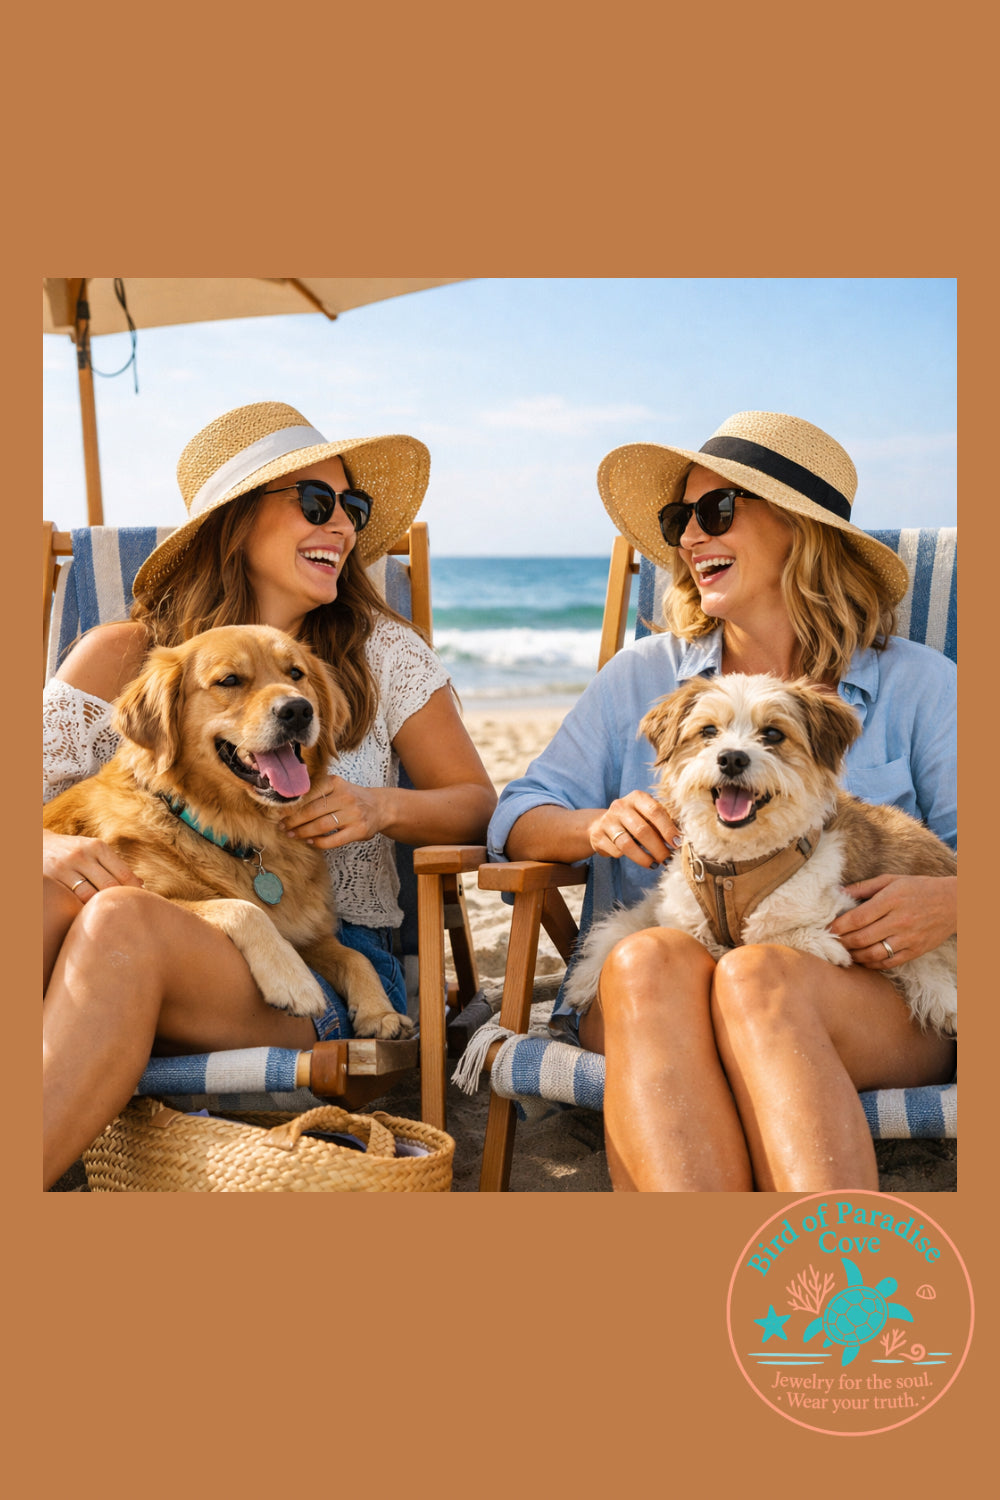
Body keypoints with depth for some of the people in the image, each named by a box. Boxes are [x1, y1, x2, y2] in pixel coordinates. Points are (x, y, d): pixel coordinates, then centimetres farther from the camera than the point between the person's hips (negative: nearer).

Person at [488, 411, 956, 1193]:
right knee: (650, 961, -34)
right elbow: (521, 817, 11)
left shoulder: (917, 684, 12)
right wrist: (598, 826, -12)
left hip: (869, 991, -1)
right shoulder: (639, 677, 18)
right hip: (651, 990, 2)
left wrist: (947, 902, -17)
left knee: (759, 978, -36)